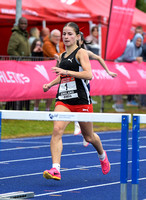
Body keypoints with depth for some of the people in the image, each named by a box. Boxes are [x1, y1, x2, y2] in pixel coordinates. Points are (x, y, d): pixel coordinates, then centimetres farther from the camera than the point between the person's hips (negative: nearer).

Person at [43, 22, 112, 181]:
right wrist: (50, 84, 16)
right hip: (63, 99, 4)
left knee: (89, 137, 12)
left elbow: (88, 74, -20)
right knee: (57, 129, -21)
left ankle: (102, 155, 45)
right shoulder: (63, 56, 14)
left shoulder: (81, 53, -5)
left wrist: (66, 71, -26)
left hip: (81, 99, -4)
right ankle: (55, 169, -29)